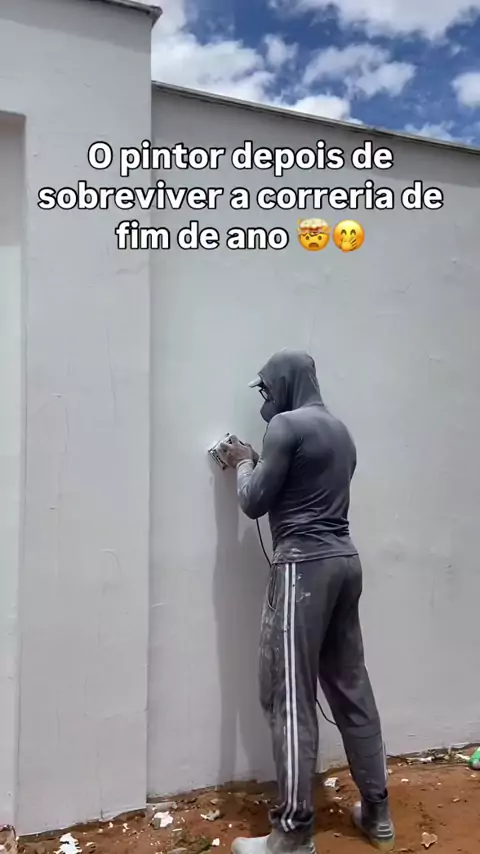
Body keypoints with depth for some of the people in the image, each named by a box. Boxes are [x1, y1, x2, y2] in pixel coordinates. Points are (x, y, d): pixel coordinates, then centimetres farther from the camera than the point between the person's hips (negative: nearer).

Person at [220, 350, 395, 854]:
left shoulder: (286, 425, -9)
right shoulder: (338, 429, 17)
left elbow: (254, 503, -6)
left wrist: (243, 464, 12)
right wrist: (261, 465, 21)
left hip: (304, 565, -9)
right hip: (344, 560, 9)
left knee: (290, 696, -2)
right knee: (351, 686, 15)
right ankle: (377, 813, 27)